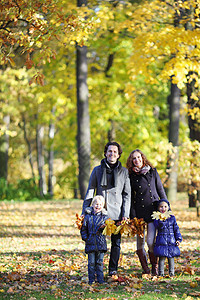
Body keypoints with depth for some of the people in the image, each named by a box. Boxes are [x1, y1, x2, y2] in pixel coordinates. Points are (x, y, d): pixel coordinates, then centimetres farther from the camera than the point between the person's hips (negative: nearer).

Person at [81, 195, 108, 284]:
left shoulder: (105, 216, 5)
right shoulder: (88, 216, 3)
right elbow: (83, 228, 7)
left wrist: (104, 227, -16)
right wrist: (85, 238, -2)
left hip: (101, 243, 0)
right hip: (90, 243, 0)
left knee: (100, 262, 5)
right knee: (91, 262, 2)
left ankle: (100, 279, 12)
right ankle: (91, 279, 9)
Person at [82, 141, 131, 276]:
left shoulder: (124, 172, 8)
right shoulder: (97, 170, 8)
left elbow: (127, 194, 8)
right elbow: (90, 191, 9)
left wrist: (125, 214, -2)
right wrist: (85, 212, 1)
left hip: (117, 214, 0)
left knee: (116, 242, 2)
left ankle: (113, 270, 11)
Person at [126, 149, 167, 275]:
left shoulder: (152, 171, 5)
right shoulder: (131, 176, 4)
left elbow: (161, 190, 10)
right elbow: (130, 197, 5)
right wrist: (132, 216, -1)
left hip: (153, 210, -1)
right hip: (138, 212, 1)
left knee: (150, 241, -9)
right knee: (140, 242, 2)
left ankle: (155, 267, 8)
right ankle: (145, 269, 17)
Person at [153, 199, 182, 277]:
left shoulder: (172, 217, 8)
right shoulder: (157, 218, 2)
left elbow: (176, 229, 10)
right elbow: (157, 226, -17)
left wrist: (178, 239, 4)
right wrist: (161, 220, -33)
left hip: (171, 241, 2)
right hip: (161, 241, -2)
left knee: (171, 257, 5)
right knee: (162, 257, -3)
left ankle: (171, 273, 13)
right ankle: (161, 273, 5)